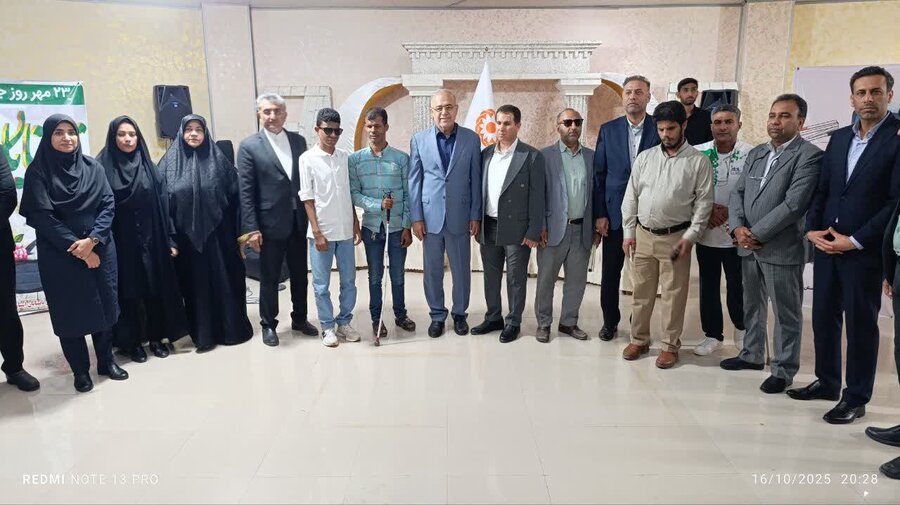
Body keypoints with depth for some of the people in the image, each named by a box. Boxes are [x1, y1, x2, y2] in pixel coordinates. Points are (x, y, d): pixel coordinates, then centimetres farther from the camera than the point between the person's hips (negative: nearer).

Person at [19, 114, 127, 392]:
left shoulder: (93, 167, 5)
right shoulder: (38, 171, -4)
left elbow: (108, 204, -2)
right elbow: (42, 216, -10)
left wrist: (92, 239, -15)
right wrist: (76, 247, -14)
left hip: (100, 250, 3)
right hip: (59, 255, -3)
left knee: (103, 305, 9)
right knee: (69, 311, 5)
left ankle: (106, 361, 25)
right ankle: (81, 370, 19)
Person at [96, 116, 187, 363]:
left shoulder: (149, 167, 6)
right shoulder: (102, 167, -3)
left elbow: (163, 204, 4)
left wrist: (170, 239, -1)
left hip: (151, 240, 2)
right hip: (120, 242, -2)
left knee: (155, 288, 8)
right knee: (128, 291, 6)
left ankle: (157, 337, 22)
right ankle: (132, 341, 20)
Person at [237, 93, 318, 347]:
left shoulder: (298, 140, 7)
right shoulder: (249, 146, -5)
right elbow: (245, 191, -8)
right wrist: (251, 228, -12)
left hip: (299, 221, 4)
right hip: (271, 223, -4)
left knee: (300, 275, 15)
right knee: (269, 278, 8)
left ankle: (300, 319, 32)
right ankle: (268, 324, 24)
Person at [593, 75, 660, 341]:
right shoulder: (608, 129, 4)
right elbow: (598, 174, 3)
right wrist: (599, 214, -3)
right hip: (614, 213, 2)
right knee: (610, 271, 9)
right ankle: (610, 321, 26)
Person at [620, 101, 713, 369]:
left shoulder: (699, 161, -3)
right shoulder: (644, 157, 7)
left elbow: (703, 202, -5)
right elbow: (631, 197, 8)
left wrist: (690, 237, -12)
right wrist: (628, 232, 3)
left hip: (675, 237, -3)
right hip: (642, 235, 3)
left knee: (674, 295, 4)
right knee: (641, 292, 11)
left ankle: (670, 345, 18)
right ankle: (639, 340, 25)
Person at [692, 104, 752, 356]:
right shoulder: (698, 153, -2)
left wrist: (730, 212, -17)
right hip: (706, 232, 2)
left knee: (737, 285, 8)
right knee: (708, 286, 10)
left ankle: (741, 328, 35)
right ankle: (713, 334, 25)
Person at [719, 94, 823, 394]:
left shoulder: (810, 156, -9)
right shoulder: (755, 154, 13)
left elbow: (794, 204, -18)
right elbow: (738, 193, 9)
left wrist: (756, 234, -16)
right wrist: (738, 228, -8)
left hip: (782, 249, -7)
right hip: (748, 246, 7)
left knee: (786, 313, 5)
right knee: (752, 305, 19)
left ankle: (784, 370, 18)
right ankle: (752, 355, 35)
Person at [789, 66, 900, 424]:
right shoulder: (839, 138, 12)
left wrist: (856, 241, -15)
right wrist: (812, 229, -1)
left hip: (865, 248, -6)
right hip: (826, 244, 6)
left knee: (861, 323, 4)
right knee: (823, 317, 12)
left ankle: (856, 398, 16)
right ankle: (826, 382, 28)